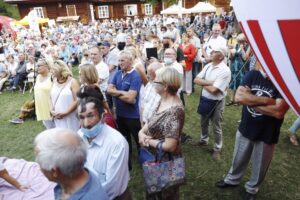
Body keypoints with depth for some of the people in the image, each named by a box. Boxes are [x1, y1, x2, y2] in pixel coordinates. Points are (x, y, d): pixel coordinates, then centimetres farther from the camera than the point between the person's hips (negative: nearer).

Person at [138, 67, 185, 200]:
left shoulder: (173, 111, -33)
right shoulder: (163, 100, -5)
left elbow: (170, 146, -32)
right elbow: (152, 120, 7)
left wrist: (148, 141, -18)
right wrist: (142, 132, -12)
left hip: (166, 161, -8)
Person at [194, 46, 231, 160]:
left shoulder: (225, 71, -22)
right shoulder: (208, 66, 0)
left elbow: (213, 90, -27)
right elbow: (196, 80, -6)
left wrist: (203, 83, -11)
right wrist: (209, 82, -20)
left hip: (216, 102, -7)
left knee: (216, 127, 9)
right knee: (204, 123, 24)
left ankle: (217, 149, 29)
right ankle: (204, 140, 48)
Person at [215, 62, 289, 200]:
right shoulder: (252, 75, -6)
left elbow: (278, 112, -29)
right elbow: (239, 96, -18)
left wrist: (250, 101, -21)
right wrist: (265, 100, -23)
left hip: (267, 135, -2)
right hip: (245, 129, 3)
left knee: (260, 166, 19)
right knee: (239, 159, 23)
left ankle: (252, 189, 45)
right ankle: (232, 179, 49)